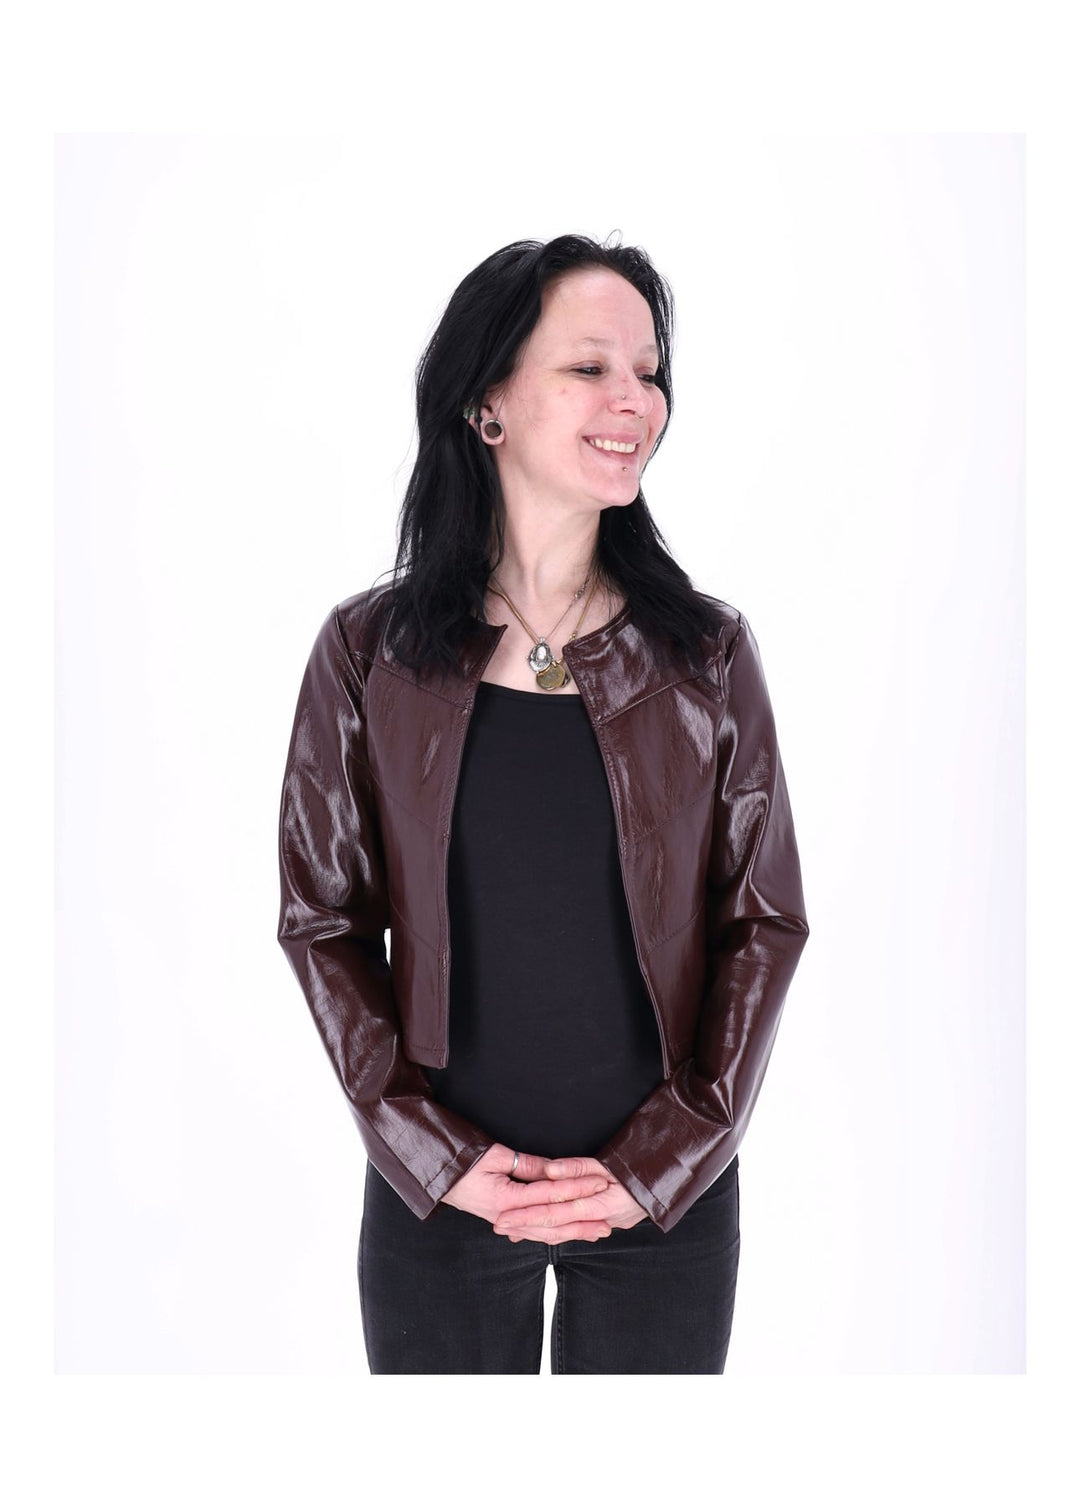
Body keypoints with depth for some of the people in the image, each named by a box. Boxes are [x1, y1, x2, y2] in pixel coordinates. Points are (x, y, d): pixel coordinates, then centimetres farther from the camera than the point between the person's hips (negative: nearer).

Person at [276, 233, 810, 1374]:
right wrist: (438, 1156, -8)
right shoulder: (369, 651, -5)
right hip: (437, 1193, 0)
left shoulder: (709, 653, -3)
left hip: (666, 1196, 1)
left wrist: (664, 1158, -7)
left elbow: (765, 923, -1)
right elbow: (322, 923, -1)